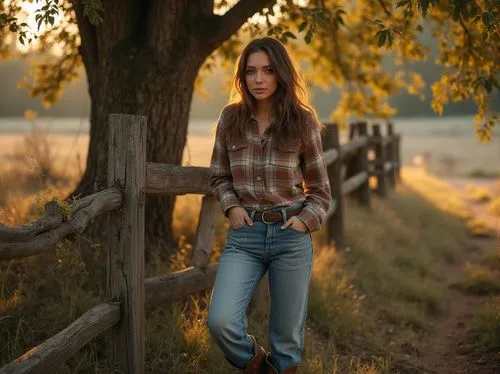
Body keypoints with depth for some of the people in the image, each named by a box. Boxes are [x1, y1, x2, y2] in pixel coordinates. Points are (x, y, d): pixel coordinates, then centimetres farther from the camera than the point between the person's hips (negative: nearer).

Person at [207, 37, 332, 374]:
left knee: (288, 334, 6)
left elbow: (320, 189, 6)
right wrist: (231, 206, -3)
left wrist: (305, 221, -9)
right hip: (245, 235, 1)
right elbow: (219, 176, 14)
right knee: (221, 321, -18)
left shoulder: (303, 122, -2)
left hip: (291, 235, -1)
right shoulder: (231, 119, 2)